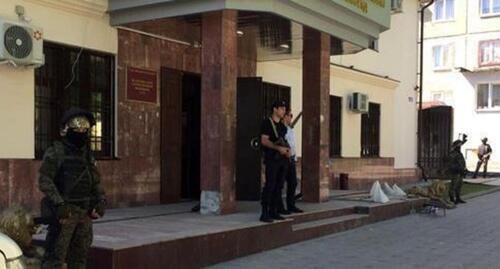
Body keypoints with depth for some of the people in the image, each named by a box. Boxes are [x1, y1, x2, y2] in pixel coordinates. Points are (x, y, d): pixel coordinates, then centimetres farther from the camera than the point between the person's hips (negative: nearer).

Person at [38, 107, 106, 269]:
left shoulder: (87, 154, 14)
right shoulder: (55, 153, -6)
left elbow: (96, 181, 18)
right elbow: (44, 181, -13)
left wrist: (100, 200, 3)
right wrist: (59, 204, -22)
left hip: (85, 213, 7)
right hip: (63, 213, -7)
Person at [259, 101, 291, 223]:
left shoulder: (282, 126, 18)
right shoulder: (267, 123, -4)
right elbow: (264, 140, -13)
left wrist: (288, 150, 4)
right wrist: (278, 148, -21)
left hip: (283, 158, 7)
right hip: (272, 158, -7)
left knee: (279, 186, 6)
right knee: (270, 185, -11)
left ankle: (273, 211, 12)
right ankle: (264, 213, -10)